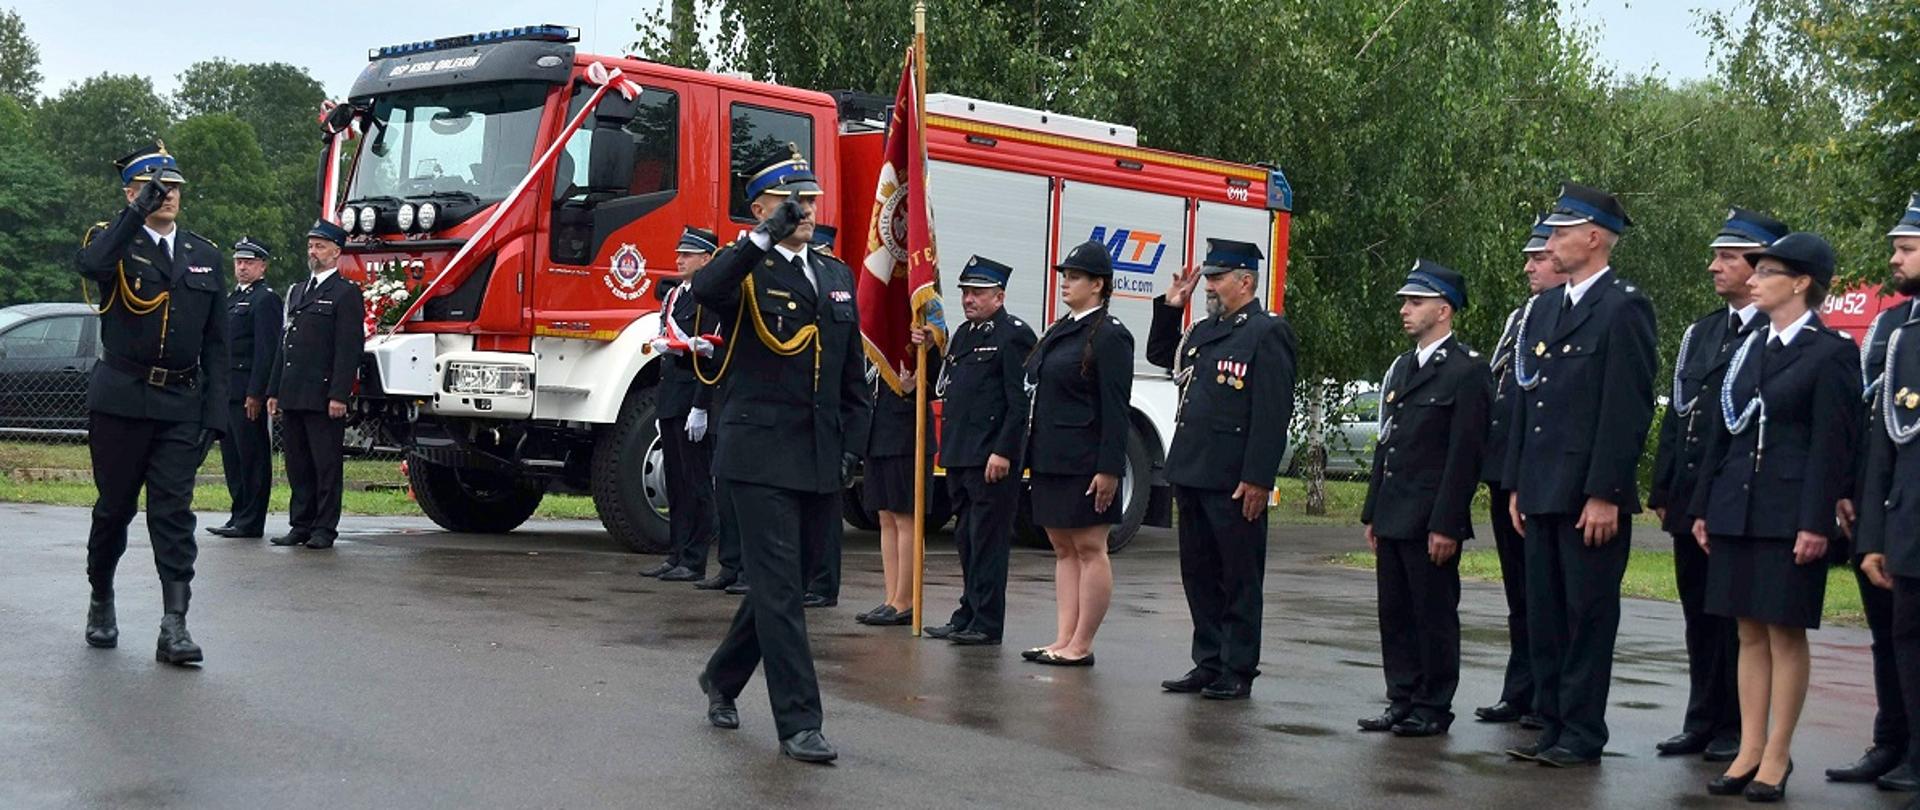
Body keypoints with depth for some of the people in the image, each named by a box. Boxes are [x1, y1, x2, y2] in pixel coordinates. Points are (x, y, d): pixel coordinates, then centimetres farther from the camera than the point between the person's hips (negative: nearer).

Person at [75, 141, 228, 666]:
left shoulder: (205, 256, 11)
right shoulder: (113, 242, 1)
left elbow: (215, 342, 10)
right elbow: (91, 266, -26)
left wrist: (215, 409, 2)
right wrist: (139, 210, -29)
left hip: (181, 405, 2)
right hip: (121, 400, -2)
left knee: (174, 512, -5)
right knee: (114, 507, 10)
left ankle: (174, 627, -9)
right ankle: (101, 603, 31)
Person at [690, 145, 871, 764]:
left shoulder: (837, 276, 16)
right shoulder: (747, 271, -3)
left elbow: (853, 375, 19)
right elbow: (704, 292, -29)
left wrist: (850, 447, 12)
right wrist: (763, 239, -30)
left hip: (821, 464, 7)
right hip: (760, 459, -6)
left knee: (784, 583, 15)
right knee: (779, 589, -7)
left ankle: (722, 678, 36)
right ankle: (798, 723, -4)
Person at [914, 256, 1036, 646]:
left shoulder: (1014, 335, -9)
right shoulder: (963, 334, 18)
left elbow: (1021, 401, -15)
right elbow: (946, 389, 21)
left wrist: (1004, 452, -20)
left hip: (992, 457, -9)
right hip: (959, 454, 9)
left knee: (988, 540, -5)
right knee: (966, 539, 13)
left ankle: (987, 624, -1)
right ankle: (967, 616, 21)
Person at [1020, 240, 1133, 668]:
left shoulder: (1109, 336, -10)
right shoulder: (1059, 332, 16)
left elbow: (1115, 409, -15)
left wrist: (1109, 469, -20)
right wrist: (1032, 456, 15)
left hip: (1085, 464, -9)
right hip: (1051, 460, 9)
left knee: (1089, 548, -1)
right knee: (1063, 549, 11)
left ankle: (1081, 646, 3)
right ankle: (1063, 640, 16)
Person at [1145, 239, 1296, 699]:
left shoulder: (1267, 334, -9)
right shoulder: (1203, 331, 16)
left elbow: (1273, 414, -15)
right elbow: (1159, 355, 34)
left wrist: (1257, 480, -20)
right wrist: (1170, 308, 18)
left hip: (1235, 484, -8)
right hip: (1192, 473, 8)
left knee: (1240, 582, 1)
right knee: (1199, 575, 13)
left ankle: (1238, 673, 8)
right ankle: (1209, 664, 22)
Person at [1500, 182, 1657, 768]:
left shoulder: (1624, 307, -9)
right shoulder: (1543, 308, 16)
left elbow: (1628, 408, -14)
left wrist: (1604, 494, -18)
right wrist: (1516, 484, 14)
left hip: (1592, 495, -8)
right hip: (1543, 493, 8)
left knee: (1588, 616, -1)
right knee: (1544, 616, 11)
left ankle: (1582, 735, 6)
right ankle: (1553, 727, 19)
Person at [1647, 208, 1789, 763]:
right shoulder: (1700, 333, 15)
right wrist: (1663, 490, 12)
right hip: (1690, 503, 7)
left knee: (1738, 618, 1)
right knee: (1699, 612, 12)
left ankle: (1737, 728, 10)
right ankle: (1702, 723, 20)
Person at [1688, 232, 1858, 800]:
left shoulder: (1832, 353, -6)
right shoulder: (1748, 347, 13)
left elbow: (1832, 446, -11)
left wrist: (1815, 523, -16)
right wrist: (1703, 508, 12)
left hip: (1790, 515, -6)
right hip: (1736, 511, 6)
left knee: (1786, 632, 0)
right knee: (1749, 632, 9)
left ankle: (1777, 757, 7)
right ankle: (1750, 749, 14)